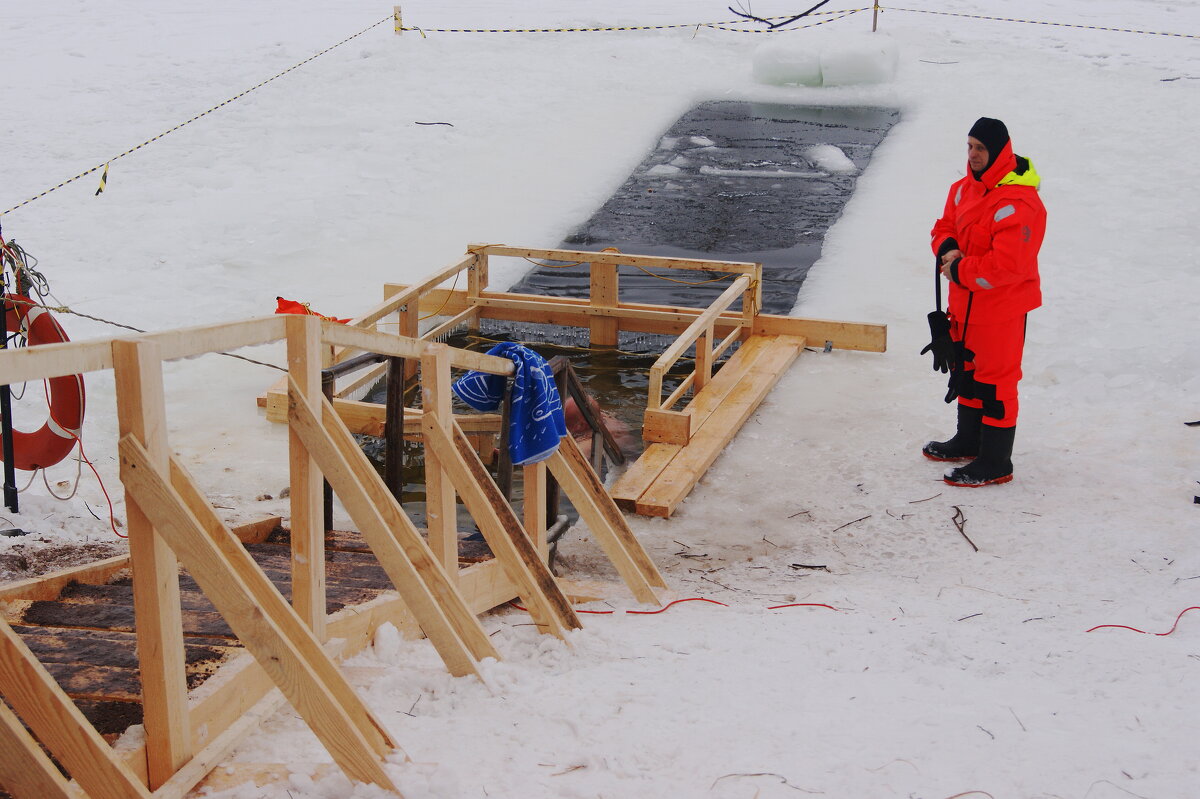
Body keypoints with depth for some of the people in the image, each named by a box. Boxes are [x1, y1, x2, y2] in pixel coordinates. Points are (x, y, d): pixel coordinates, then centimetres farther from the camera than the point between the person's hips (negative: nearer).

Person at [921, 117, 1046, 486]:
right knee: (966, 370, 22)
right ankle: (968, 441, 40)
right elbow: (944, 227, 17)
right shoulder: (965, 189, 6)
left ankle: (995, 463, 6)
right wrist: (948, 250, -7)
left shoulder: (1018, 203, -25)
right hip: (965, 301, 10)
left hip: (1002, 307, -10)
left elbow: (1007, 264, -30)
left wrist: (960, 272, -19)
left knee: (995, 380, -3)